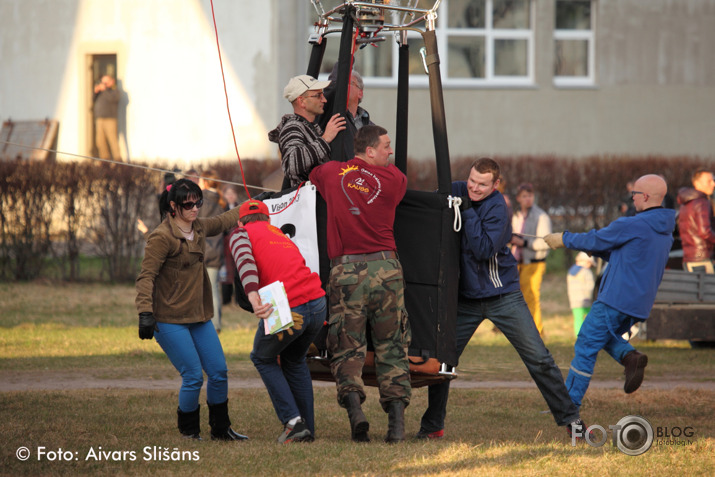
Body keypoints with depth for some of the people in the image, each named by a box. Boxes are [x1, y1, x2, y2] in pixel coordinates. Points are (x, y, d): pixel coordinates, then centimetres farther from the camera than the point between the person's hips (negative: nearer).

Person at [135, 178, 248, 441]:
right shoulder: (162, 237, -15)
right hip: (170, 319, -8)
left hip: (199, 317, 8)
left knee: (219, 372, 6)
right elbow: (146, 276, -18)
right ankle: (188, 431, 9)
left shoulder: (200, 228, 9)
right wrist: (145, 313, -28)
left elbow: (225, 220, 31)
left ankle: (220, 428, 22)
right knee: (193, 375, -10)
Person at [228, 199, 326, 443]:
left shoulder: (241, 233, 11)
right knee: (295, 360, 30)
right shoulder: (284, 239, 30)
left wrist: (252, 295, -28)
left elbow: (244, 259, -12)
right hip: (317, 304, 6)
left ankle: (292, 421, 9)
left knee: (263, 358, 22)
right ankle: (307, 428, 26)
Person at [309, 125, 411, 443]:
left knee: (347, 346, 5)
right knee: (391, 346, 7)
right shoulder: (394, 178, 2)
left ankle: (354, 406, -18)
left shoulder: (330, 173, 6)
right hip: (385, 267, 0)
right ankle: (397, 419, -4)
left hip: (345, 270, 0)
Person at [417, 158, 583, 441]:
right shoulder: (456, 192, -1)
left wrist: (468, 212, -26)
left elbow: (483, 249, -26)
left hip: (503, 295, -4)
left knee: (538, 358, -5)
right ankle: (432, 426, 13)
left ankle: (569, 418, 4)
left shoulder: (497, 208, -15)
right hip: (466, 297, 4)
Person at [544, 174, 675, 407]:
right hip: (641, 304, 8)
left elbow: (594, 240, -4)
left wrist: (563, 239, 11)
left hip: (616, 299, -8)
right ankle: (629, 356, -1)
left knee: (586, 347, 1)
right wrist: (597, 251, 19)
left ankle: (569, 404, 4)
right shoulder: (665, 232, 12)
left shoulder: (631, 225, -16)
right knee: (606, 336, 28)